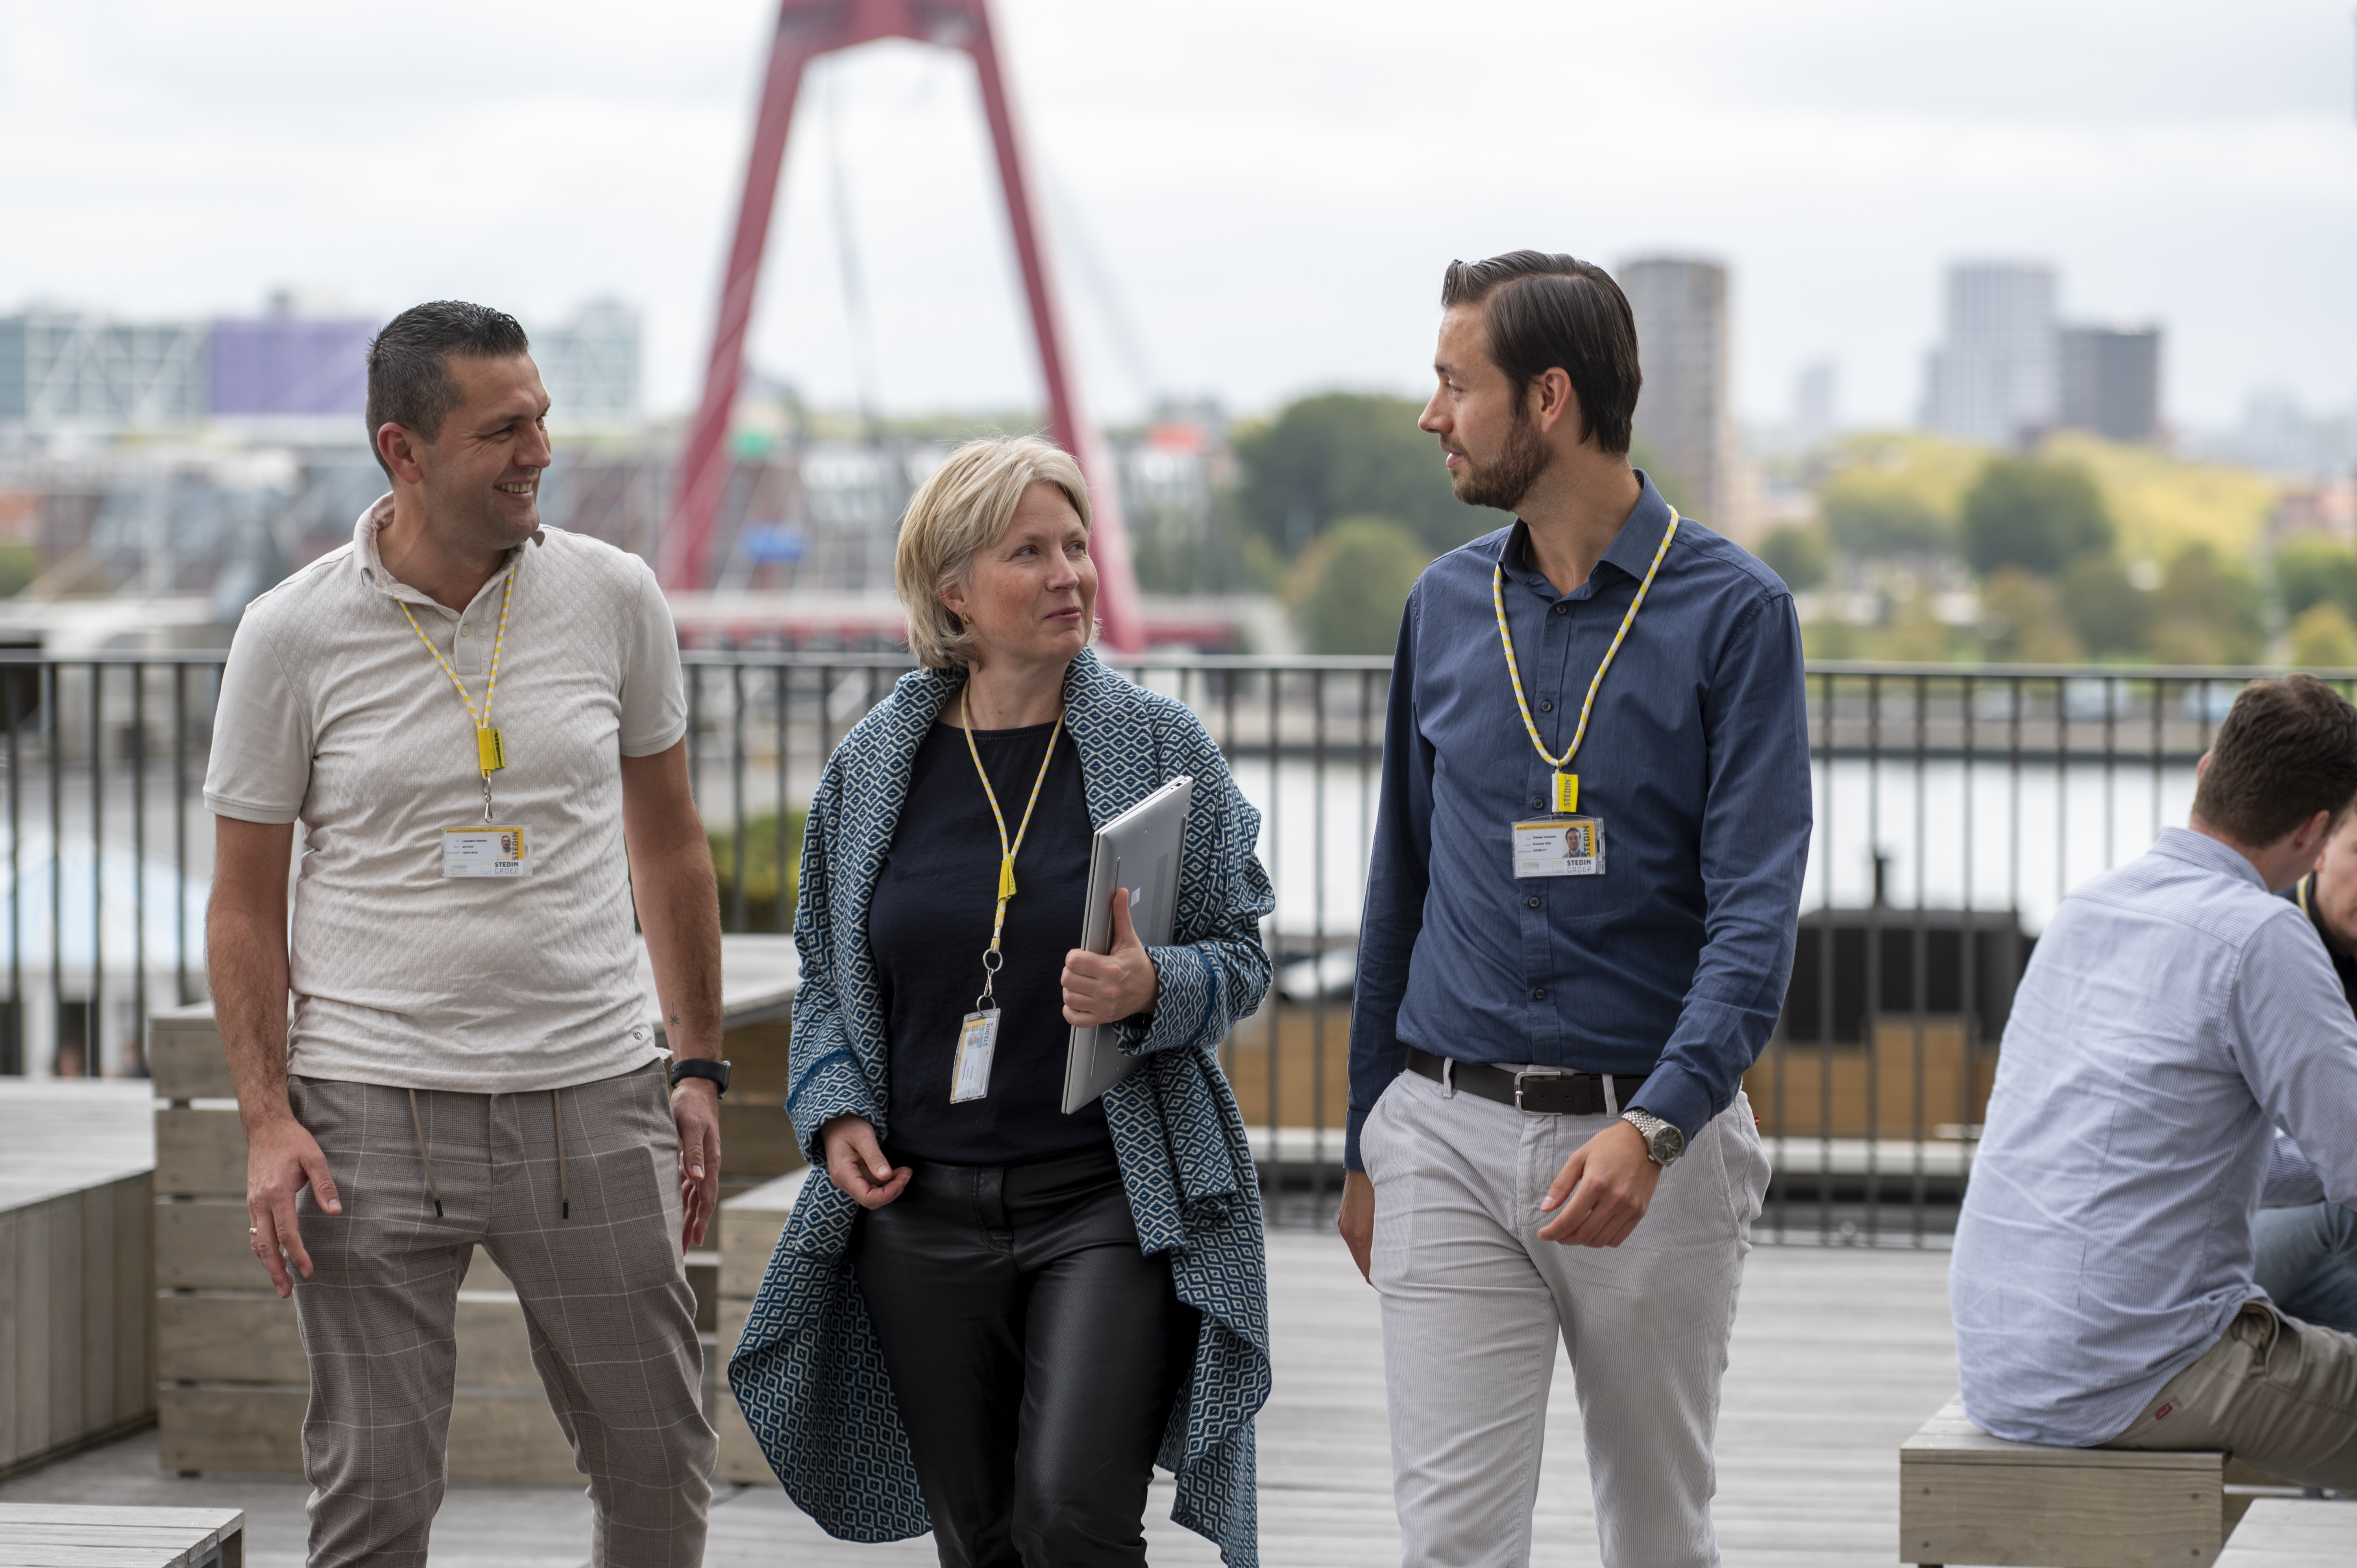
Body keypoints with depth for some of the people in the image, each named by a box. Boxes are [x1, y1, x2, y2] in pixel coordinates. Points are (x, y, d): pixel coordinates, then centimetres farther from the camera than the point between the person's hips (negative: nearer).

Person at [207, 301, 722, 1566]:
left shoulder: (613, 598, 3)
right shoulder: (293, 635, -4)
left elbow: (668, 843, 13)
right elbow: (246, 901, 2)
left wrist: (700, 1067, 11)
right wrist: (268, 1118, -8)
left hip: (592, 1099, 2)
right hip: (375, 1115, -2)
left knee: (660, 1466, 6)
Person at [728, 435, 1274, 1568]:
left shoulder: (1162, 748, 0)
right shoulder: (873, 766, 6)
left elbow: (1239, 957, 3)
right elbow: (825, 973, 15)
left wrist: (1153, 989, -18)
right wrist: (835, 1112, -1)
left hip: (1113, 1200, -3)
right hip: (922, 1210, 3)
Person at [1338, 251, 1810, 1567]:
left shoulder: (1732, 611, -7)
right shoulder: (1447, 607, 8)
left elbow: (1757, 914, -14)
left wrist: (1654, 1129, -27)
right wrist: (1368, 1142, 17)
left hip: (1656, 1137, -3)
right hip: (1451, 1136, 3)